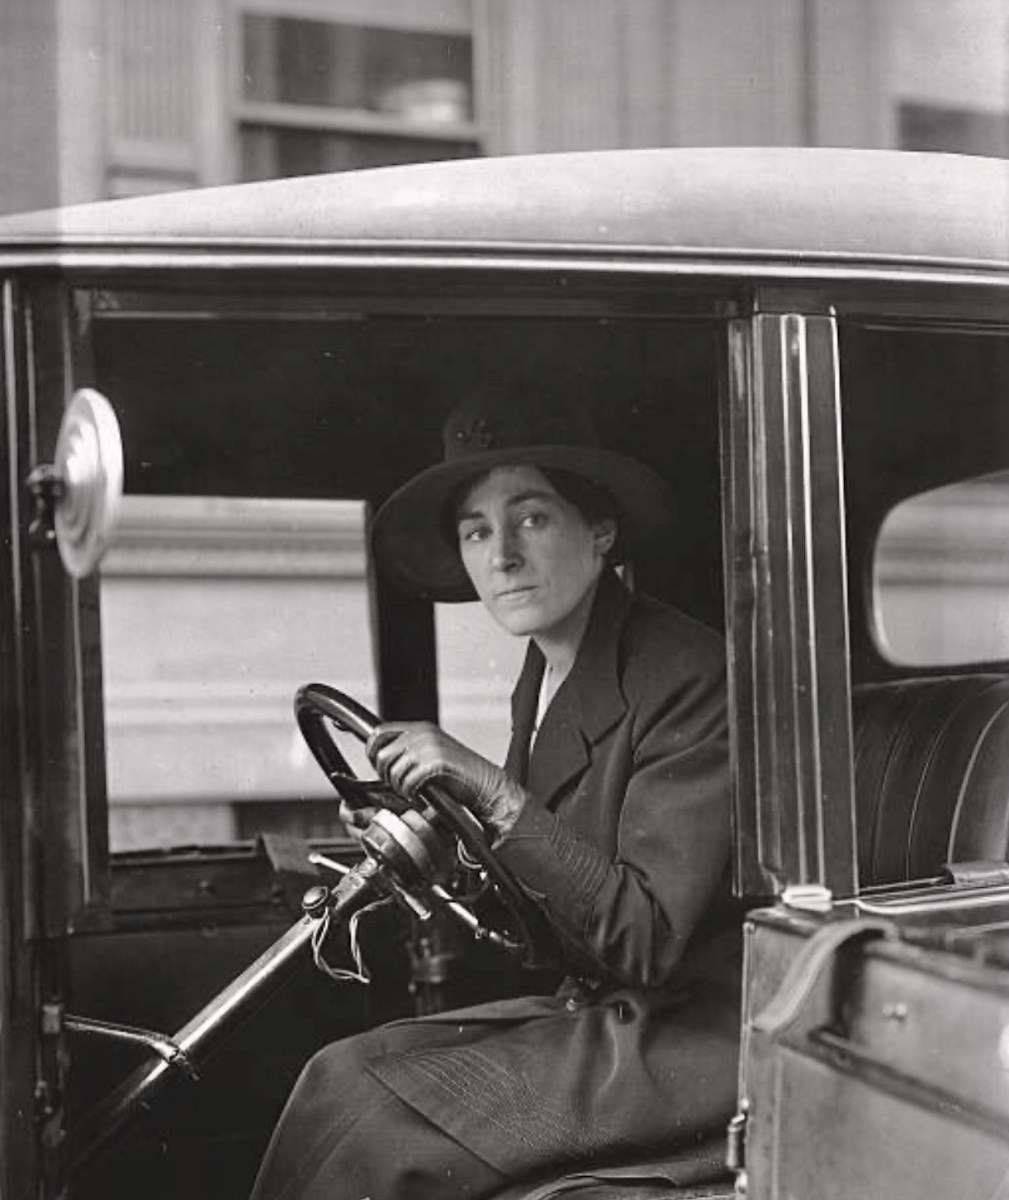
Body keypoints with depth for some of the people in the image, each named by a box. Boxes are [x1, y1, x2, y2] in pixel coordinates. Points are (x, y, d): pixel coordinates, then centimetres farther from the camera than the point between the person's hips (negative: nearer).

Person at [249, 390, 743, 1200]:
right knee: (346, 1070, -6)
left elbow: (645, 938, -21)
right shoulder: (545, 681, 8)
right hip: (592, 1009, 8)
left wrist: (492, 791, -25)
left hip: (693, 1036, -7)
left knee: (368, 1118, -15)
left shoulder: (689, 677, -18)